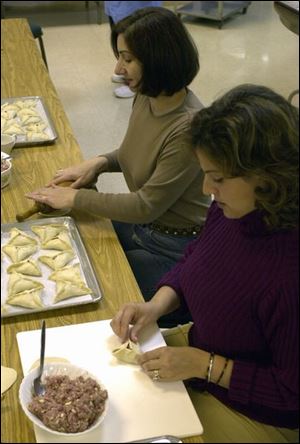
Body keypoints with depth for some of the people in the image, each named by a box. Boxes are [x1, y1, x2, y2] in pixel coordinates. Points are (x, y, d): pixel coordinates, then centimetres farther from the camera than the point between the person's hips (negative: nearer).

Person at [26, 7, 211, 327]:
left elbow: (148, 205, -25)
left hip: (171, 249, -8)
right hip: (138, 224, 8)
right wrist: (100, 163, -4)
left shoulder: (189, 127, -29)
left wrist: (75, 198, -17)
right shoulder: (146, 98, -4)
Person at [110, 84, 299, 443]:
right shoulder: (232, 207, -15)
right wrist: (156, 305, -9)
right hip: (199, 345, 7)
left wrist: (204, 366, -23)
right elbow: (193, 261, 7)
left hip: (252, 414, -6)